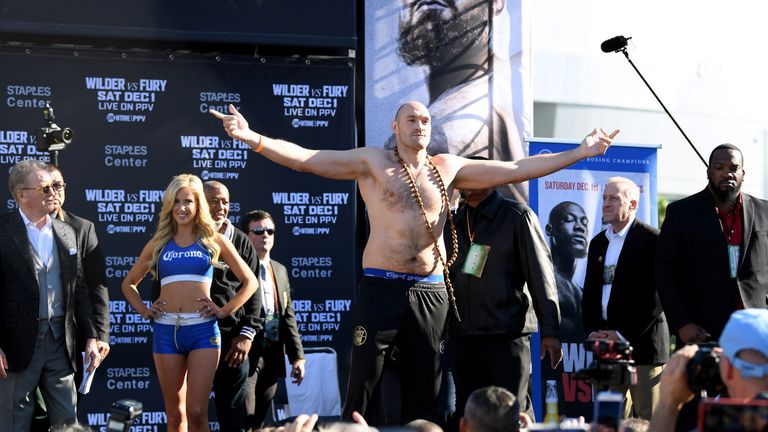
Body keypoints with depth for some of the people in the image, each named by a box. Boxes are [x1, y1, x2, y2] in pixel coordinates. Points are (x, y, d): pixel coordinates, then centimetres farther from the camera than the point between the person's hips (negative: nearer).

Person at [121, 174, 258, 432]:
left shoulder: (214, 240, 9)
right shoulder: (159, 243, 14)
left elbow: (249, 281, 12)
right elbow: (129, 284, 25)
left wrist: (225, 311, 1)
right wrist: (143, 311, 9)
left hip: (203, 330, -2)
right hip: (166, 331, 2)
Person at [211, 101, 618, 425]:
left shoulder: (447, 167, 10)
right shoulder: (372, 162, -1)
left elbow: (517, 169, 12)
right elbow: (306, 158, -10)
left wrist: (580, 152, 10)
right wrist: (252, 138, -24)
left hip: (430, 291, 4)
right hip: (381, 286, -4)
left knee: (424, 385, 8)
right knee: (366, 382, -3)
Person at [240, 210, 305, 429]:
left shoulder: (280, 270, 18)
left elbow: (288, 316, 17)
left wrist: (297, 355, 12)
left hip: (273, 358, 7)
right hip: (247, 354, -7)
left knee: (258, 422, 10)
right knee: (243, 423, -11)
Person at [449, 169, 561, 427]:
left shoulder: (517, 216, 2)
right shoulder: (455, 223, 17)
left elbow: (540, 275, -2)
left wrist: (550, 330, -8)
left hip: (508, 334, -5)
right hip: (462, 335, 5)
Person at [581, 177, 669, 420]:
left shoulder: (651, 240, -5)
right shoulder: (598, 243, 17)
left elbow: (657, 296, -11)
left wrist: (623, 335, -13)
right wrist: (592, 332, 2)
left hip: (642, 343, -6)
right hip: (606, 343, 6)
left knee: (648, 418, -4)